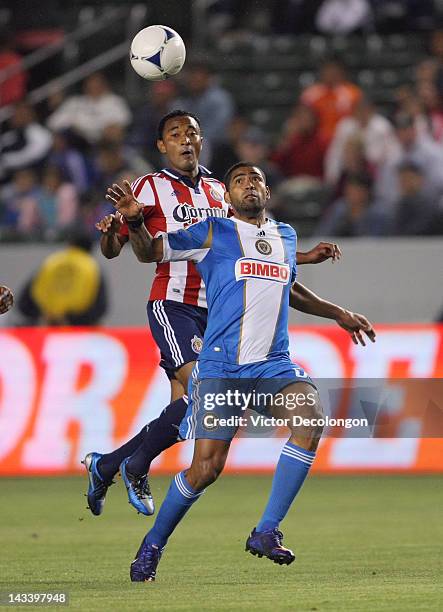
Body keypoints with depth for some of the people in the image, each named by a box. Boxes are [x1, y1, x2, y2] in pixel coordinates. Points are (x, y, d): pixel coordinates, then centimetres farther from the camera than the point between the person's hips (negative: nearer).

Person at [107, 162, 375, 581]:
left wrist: (339, 314, 43)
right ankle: (152, 546, 13)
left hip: (273, 365, 4)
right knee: (207, 467, -11)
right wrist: (134, 221, -19)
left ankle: (266, 532, -18)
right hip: (221, 367, -4)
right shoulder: (214, 234, 4)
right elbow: (152, 251, 2)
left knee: (310, 420, -25)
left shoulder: (286, 236, 19)